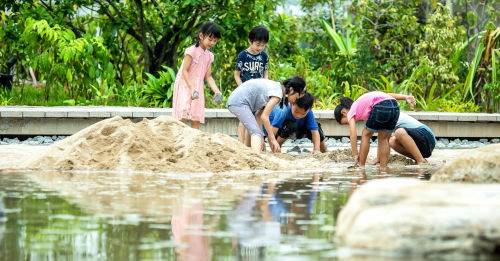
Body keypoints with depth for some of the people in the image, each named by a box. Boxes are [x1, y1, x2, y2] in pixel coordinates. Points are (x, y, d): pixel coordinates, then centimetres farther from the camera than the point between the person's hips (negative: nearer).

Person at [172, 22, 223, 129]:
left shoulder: (209, 56, 10)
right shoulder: (192, 51, -11)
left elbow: (208, 76, 11)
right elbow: (184, 71, -15)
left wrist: (216, 91, -3)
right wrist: (191, 87, -26)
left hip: (197, 88, 7)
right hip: (185, 85, -7)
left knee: (196, 120, 2)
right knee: (183, 117, -17)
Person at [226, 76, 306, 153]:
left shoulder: (275, 87, 15)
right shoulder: (277, 93, -12)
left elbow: (258, 115, 15)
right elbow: (264, 116, -16)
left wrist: (261, 139, 10)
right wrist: (272, 139, -10)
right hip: (239, 103, -10)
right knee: (255, 132, -19)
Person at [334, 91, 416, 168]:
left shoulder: (350, 112, 19)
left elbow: (353, 135, 8)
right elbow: (389, 95, 27)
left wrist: (355, 156, 10)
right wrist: (406, 97, 17)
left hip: (381, 106, -7)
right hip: (395, 106, 7)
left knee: (366, 135, 15)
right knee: (383, 139, 21)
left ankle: (361, 166, 18)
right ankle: (383, 168, 19)